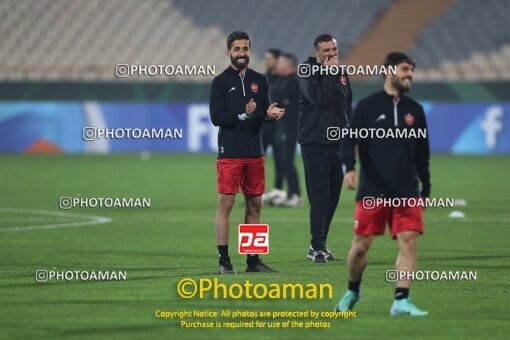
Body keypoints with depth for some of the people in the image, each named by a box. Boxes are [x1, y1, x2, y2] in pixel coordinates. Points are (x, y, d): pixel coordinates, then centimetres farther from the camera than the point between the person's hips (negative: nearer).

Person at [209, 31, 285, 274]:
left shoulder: (259, 81, 12)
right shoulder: (221, 82, -2)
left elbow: (264, 113, 12)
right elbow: (216, 117, -9)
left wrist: (269, 114, -11)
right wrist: (243, 115, -21)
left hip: (255, 153, 5)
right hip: (229, 152, -5)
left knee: (255, 205, 7)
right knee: (225, 204, -6)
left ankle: (253, 260, 13)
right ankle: (224, 260, -3)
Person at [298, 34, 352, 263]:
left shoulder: (341, 73, 15)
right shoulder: (307, 71, -5)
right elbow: (318, 97, -22)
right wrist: (329, 72, -15)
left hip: (336, 142, 7)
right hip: (315, 143, -7)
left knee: (332, 196, 8)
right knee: (320, 198, -9)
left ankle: (318, 246, 17)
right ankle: (317, 247, -4)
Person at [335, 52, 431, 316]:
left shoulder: (415, 110, 13)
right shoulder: (367, 106, 1)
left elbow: (422, 153, 19)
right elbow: (349, 139, -5)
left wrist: (426, 189, 19)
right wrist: (349, 168, -23)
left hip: (406, 192, 3)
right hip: (372, 191, -3)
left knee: (409, 242, -11)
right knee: (361, 245, 1)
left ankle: (401, 301, -12)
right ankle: (352, 292, 25)